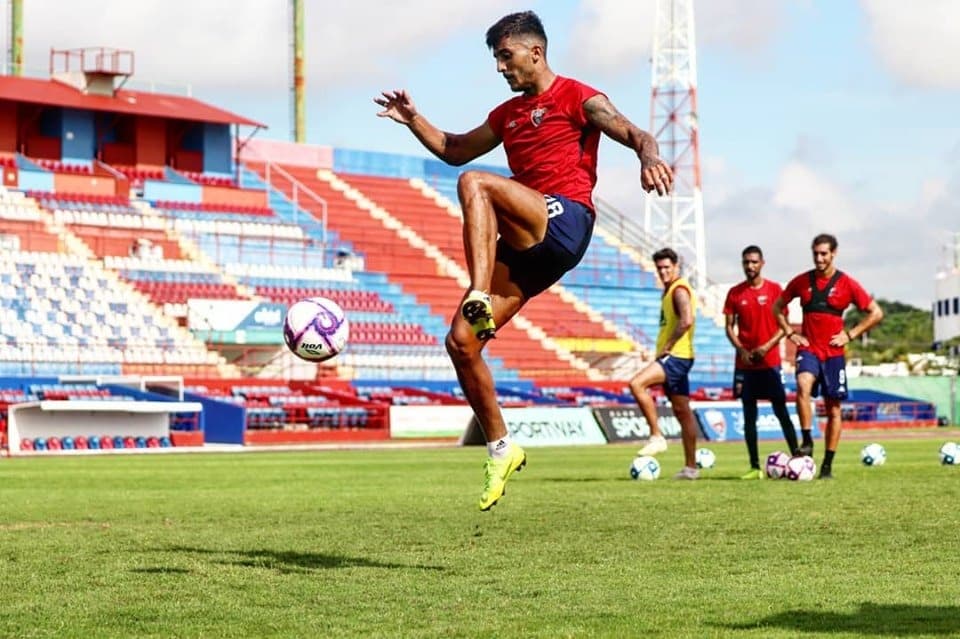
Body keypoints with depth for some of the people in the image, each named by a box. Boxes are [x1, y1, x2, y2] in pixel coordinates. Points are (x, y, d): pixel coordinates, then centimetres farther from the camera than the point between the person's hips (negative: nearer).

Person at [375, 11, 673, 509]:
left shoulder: (575, 97, 3)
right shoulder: (507, 114, 25)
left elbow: (629, 131, -13)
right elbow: (455, 150, 36)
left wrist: (649, 155, -36)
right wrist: (413, 121, 19)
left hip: (565, 221, -7)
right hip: (523, 247, 7)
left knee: (474, 184, -31)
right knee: (460, 342, -6)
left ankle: (480, 300, -40)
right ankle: (500, 448, 5)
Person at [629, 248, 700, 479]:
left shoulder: (679, 290, -11)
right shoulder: (670, 290, 19)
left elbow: (686, 321, -26)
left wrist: (668, 347, -19)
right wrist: (663, 349, 15)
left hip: (677, 356, -11)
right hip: (671, 358, 11)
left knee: (637, 383, -25)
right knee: (681, 410, 11)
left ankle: (657, 436, -21)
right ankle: (690, 467, 13)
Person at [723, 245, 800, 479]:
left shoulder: (775, 289, 1)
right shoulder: (735, 293, 6)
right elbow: (730, 326, 7)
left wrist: (767, 346, -13)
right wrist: (741, 350, -9)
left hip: (770, 361, -2)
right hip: (744, 363, 2)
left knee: (781, 411, -5)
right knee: (749, 414, 3)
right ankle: (755, 467, 5)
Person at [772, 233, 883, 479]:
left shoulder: (847, 284, 0)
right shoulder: (801, 281, 5)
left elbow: (876, 313, 4)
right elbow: (778, 307, 18)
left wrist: (850, 334, -3)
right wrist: (789, 333, 5)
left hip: (833, 353, 0)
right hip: (808, 349, 0)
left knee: (833, 408, 3)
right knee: (803, 385, -30)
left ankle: (827, 465, 9)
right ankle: (806, 442, -25)